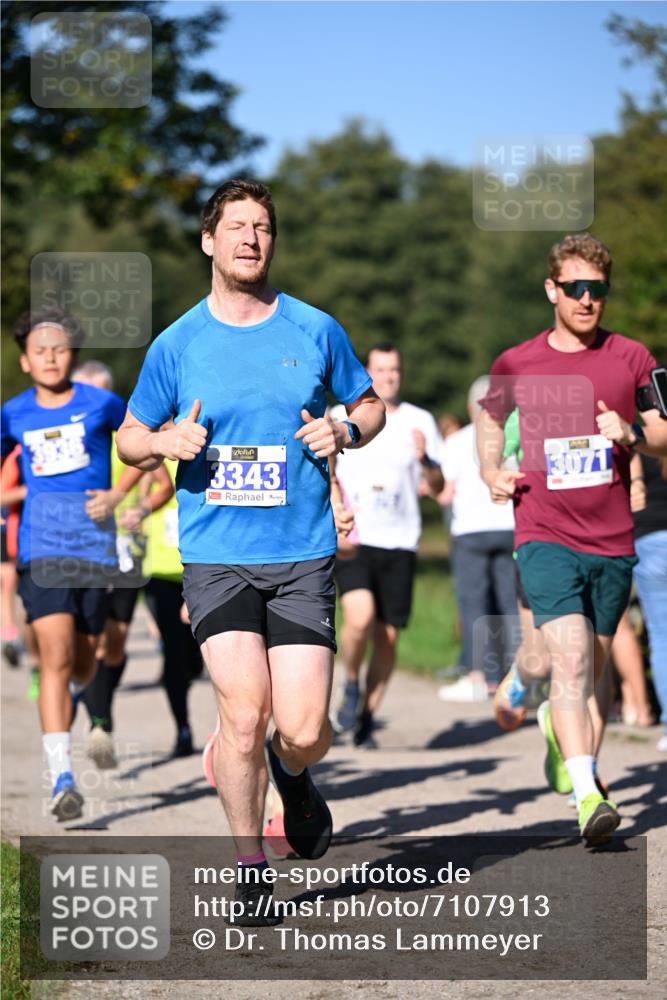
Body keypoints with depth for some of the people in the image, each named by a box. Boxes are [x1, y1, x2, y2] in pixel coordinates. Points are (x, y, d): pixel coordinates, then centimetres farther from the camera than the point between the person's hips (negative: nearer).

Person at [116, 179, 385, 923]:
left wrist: (344, 431, -5)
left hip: (303, 555, 1)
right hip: (215, 555, -1)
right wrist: (167, 442, -9)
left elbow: (369, 404, 18)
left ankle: (292, 776, 32)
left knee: (302, 729, -7)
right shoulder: (176, 344, 4)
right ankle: (249, 866, 9)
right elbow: (129, 438, 13)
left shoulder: (316, 330, 5)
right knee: (244, 714, -13)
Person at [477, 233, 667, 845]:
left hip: (613, 541, 3)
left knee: (593, 674, 12)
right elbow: (491, 422, 21)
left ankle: (556, 728, 42)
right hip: (545, 536, -2)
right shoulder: (515, 365, 4)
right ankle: (587, 796, -24)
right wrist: (494, 475, 2)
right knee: (571, 658, -19)